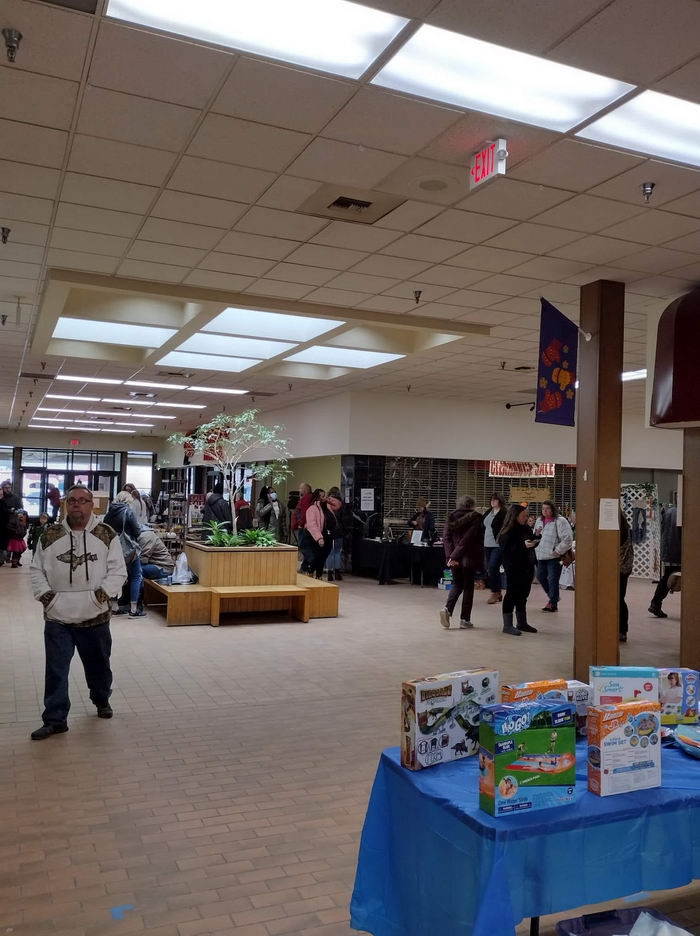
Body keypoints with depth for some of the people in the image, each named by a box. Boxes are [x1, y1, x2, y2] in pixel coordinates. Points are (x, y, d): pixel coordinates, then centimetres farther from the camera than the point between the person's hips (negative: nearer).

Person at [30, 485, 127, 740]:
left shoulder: (107, 535, -4)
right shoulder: (50, 534, 0)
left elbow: (118, 572, -3)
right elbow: (37, 570, 7)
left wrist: (102, 593, -17)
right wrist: (44, 595, -7)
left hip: (95, 616, 0)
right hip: (57, 616, 0)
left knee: (98, 665, 18)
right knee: (56, 670, 3)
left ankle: (101, 700, 43)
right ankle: (55, 720, 15)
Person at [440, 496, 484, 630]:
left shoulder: (452, 518, 8)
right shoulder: (476, 518, -5)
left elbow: (446, 537, -3)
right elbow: (468, 539, -16)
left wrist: (450, 555, -10)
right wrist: (455, 556, -18)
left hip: (454, 557, 4)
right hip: (469, 557, -4)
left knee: (457, 584, 17)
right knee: (468, 587, 7)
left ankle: (447, 608, -7)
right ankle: (465, 619, 8)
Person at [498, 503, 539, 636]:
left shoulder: (526, 529, 8)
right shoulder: (507, 532, -13)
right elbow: (506, 550, -20)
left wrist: (534, 542, 0)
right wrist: (523, 545, -27)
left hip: (527, 567, 7)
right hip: (514, 569, -7)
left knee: (523, 595, 14)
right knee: (511, 595, -1)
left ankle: (522, 623, 26)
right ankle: (507, 625, 5)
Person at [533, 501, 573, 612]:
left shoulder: (560, 521, -12)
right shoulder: (539, 520, 12)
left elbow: (567, 538, -16)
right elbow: (534, 536, 25)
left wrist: (558, 550, -15)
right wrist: (536, 535, 1)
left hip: (554, 556, -8)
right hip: (541, 555, 8)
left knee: (552, 580, -5)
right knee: (541, 576, 13)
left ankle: (553, 603, 7)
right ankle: (553, 597, 32)